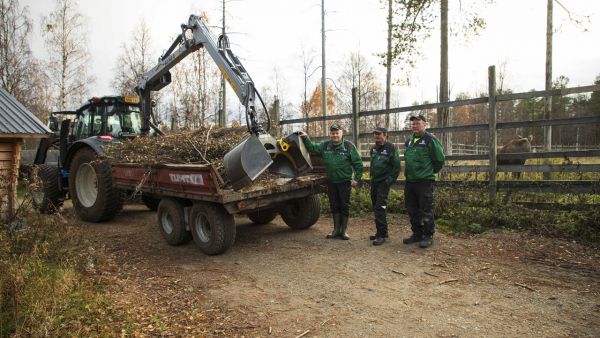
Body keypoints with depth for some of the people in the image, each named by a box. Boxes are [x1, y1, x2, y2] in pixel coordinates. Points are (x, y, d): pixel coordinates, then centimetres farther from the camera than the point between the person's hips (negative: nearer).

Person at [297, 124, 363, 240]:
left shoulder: (349, 146, -8)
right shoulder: (325, 146, 4)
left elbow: (358, 164, -6)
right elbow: (312, 148, 16)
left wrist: (357, 179, -9)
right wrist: (305, 138, 1)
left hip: (344, 181, -4)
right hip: (331, 182, 4)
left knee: (345, 206, 4)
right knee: (334, 206, 12)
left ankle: (344, 230, 15)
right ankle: (336, 229, 23)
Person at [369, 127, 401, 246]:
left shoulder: (391, 148, -8)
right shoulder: (373, 148, 14)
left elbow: (396, 167, -10)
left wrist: (389, 180, -14)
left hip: (383, 182, -7)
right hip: (374, 182, 8)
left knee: (380, 208, -13)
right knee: (376, 208, 11)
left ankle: (382, 234, -8)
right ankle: (380, 232, 21)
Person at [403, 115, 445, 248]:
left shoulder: (430, 140, -9)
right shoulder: (409, 141, 14)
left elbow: (439, 159, -7)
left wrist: (430, 171, 4)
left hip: (424, 181, -8)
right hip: (410, 181, 8)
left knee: (426, 210, -2)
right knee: (412, 210, 13)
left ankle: (428, 236, 9)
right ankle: (417, 233, 25)